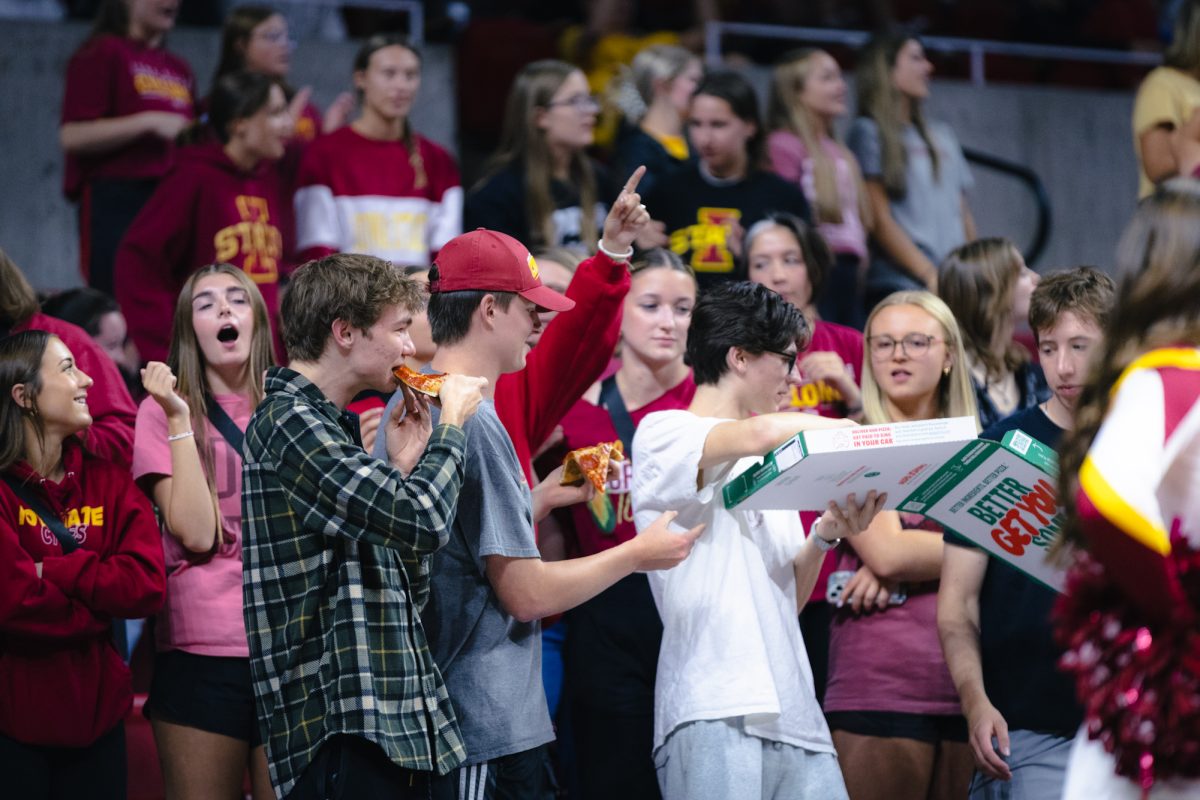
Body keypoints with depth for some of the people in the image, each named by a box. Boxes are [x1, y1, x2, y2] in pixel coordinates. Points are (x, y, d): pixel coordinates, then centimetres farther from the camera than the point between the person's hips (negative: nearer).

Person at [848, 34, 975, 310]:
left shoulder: (942, 137, 23)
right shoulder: (868, 132, 3)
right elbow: (879, 220, -5)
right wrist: (931, 276, -12)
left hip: (955, 285, 6)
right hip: (898, 285, -6)